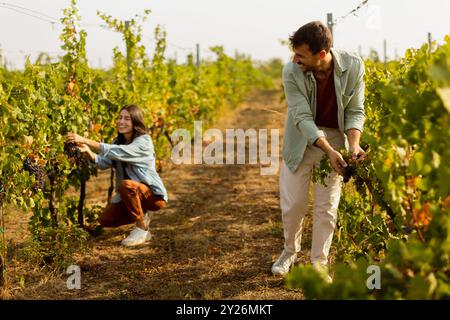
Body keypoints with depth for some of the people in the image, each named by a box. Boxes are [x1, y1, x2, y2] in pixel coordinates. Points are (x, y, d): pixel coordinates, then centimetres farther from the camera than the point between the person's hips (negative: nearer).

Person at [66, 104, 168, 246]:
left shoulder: (144, 141, -20)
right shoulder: (118, 141, 4)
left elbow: (118, 152, -36)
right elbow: (103, 162, -11)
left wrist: (86, 141, -42)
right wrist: (87, 151, -32)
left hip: (153, 195, -7)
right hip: (131, 195, 7)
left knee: (126, 184, -35)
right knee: (105, 220, -5)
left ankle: (142, 229, -17)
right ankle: (141, 216, 18)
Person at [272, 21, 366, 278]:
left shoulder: (353, 66, -19)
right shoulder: (291, 72, -21)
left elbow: (355, 110, -10)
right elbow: (302, 117, -23)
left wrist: (354, 143, -27)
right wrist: (328, 151, -34)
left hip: (335, 137, 0)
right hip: (301, 139, 0)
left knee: (326, 206, 4)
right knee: (293, 204, 6)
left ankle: (319, 263, 21)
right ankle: (291, 250, 33)